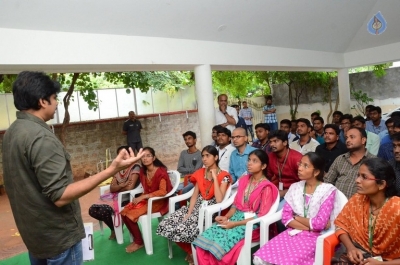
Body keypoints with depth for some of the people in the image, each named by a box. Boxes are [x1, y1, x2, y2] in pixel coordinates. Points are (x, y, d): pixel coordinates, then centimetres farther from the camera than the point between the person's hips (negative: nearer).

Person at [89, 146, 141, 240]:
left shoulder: (135, 167, -11)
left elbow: (129, 188, -18)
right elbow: (111, 188, 3)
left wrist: (118, 187, -2)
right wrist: (122, 185, -16)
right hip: (114, 196, 7)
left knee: (104, 210, -27)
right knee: (93, 209, -10)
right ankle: (114, 228, 11)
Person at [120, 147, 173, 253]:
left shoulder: (161, 171, -18)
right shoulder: (143, 171, 5)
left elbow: (162, 192, -26)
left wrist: (143, 197, -26)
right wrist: (140, 198, -7)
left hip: (159, 201, -7)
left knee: (131, 215, -20)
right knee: (124, 212, -11)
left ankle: (139, 242, 2)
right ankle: (136, 239, 7)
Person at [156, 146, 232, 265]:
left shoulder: (223, 176, -9)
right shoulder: (200, 173, 9)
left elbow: (219, 200, -20)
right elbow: (195, 196, 6)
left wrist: (215, 177, -19)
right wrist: (189, 213, -9)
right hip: (198, 206, 6)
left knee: (184, 229, -28)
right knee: (166, 225, -12)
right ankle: (190, 251, 7)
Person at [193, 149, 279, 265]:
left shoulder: (266, 188, -9)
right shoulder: (244, 180, 11)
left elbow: (261, 216, -13)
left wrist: (235, 224, -17)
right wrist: (226, 217, -6)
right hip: (236, 217, 6)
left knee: (219, 244, -27)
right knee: (202, 241, -16)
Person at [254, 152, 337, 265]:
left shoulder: (328, 190, -6)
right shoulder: (294, 187, 8)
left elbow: (319, 223, -13)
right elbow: (286, 217, 2)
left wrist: (297, 218, -1)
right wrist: (309, 226, -11)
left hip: (314, 236, -4)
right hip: (293, 233, 4)